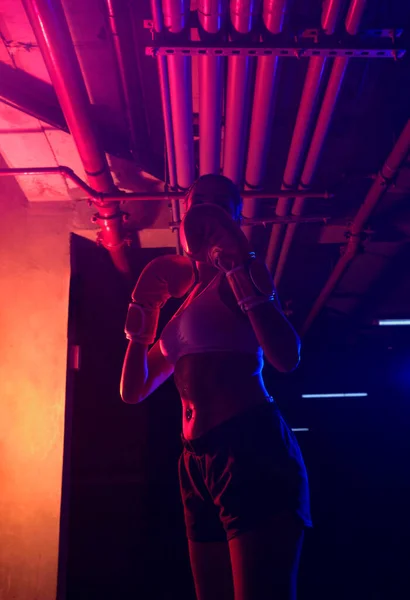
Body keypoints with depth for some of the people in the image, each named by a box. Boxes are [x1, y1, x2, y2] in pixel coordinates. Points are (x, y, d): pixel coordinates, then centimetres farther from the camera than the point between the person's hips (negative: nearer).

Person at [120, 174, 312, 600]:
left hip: (251, 449, -7)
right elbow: (133, 390, 19)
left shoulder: (239, 276, 2)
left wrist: (237, 265, -15)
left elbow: (287, 357, -16)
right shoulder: (186, 307, 22)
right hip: (198, 464, 8)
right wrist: (145, 309, 12)